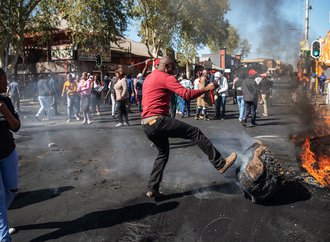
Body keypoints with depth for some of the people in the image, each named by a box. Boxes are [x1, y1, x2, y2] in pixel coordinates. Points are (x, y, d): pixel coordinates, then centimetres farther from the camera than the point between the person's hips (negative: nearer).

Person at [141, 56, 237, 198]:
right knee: (195, 133, -5)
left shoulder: (148, 78, 24)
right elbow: (187, 94, -14)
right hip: (158, 121, -9)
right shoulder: (166, 78, -5)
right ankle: (220, 163, -4)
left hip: (146, 124, 9)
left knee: (163, 153, 21)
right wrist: (206, 89, -5)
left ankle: (152, 189, 18)